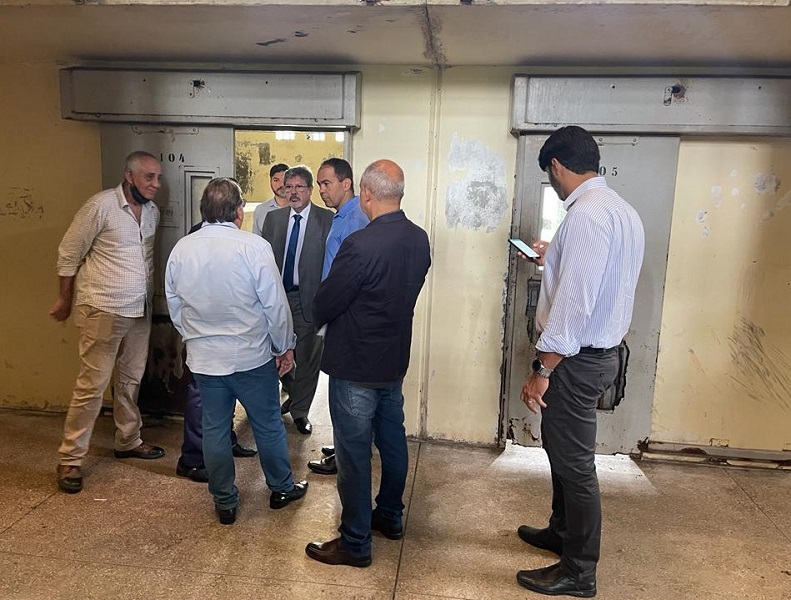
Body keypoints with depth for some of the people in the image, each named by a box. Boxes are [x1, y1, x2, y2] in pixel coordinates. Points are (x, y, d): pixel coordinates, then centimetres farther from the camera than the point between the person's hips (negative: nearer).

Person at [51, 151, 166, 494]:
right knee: (93, 385, -2)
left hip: (140, 311, 7)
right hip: (103, 310, -7)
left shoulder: (153, 212, 7)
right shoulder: (101, 206, -14)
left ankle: (128, 442, 32)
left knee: (131, 380, 16)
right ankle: (70, 459, 10)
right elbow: (69, 253, -7)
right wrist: (65, 299, -1)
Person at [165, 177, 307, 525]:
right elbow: (275, 304, -12)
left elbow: (174, 306, 9)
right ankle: (282, 489, 32)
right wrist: (285, 347, 1)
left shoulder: (181, 249, -1)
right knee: (268, 425, 14)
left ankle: (224, 503, 27)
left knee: (215, 429, 13)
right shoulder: (253, 247, -15)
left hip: (202, 358, 4)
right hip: (252, 356, -3)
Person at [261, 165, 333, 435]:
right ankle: (293, 395, 40)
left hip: (308, 298, -4)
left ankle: (300, 410, 24)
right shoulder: (273, 218, 8)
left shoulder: (326, 219, -6)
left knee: (307, 357, 6)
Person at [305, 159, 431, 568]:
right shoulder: (419, 239, -1)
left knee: (353, 454, 6)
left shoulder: (360, 245, -25)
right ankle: (390, 517, 40)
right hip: (396, 360, 8)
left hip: (355, 367, -8)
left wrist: (318, 319, 5)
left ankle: (355, 544, 20)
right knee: (392, 441, 21)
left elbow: (325, 304, -16)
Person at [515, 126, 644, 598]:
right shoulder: (622, 210, 9)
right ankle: (562, 532, 44)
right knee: (563, 449, 24)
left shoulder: (587, 214, -22)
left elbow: (574, 303, -27)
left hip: (577, 359, -10)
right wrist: (554, 260, 32)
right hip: (600, 349, 10)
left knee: (573, 461, 5)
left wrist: (542, 371, -22)